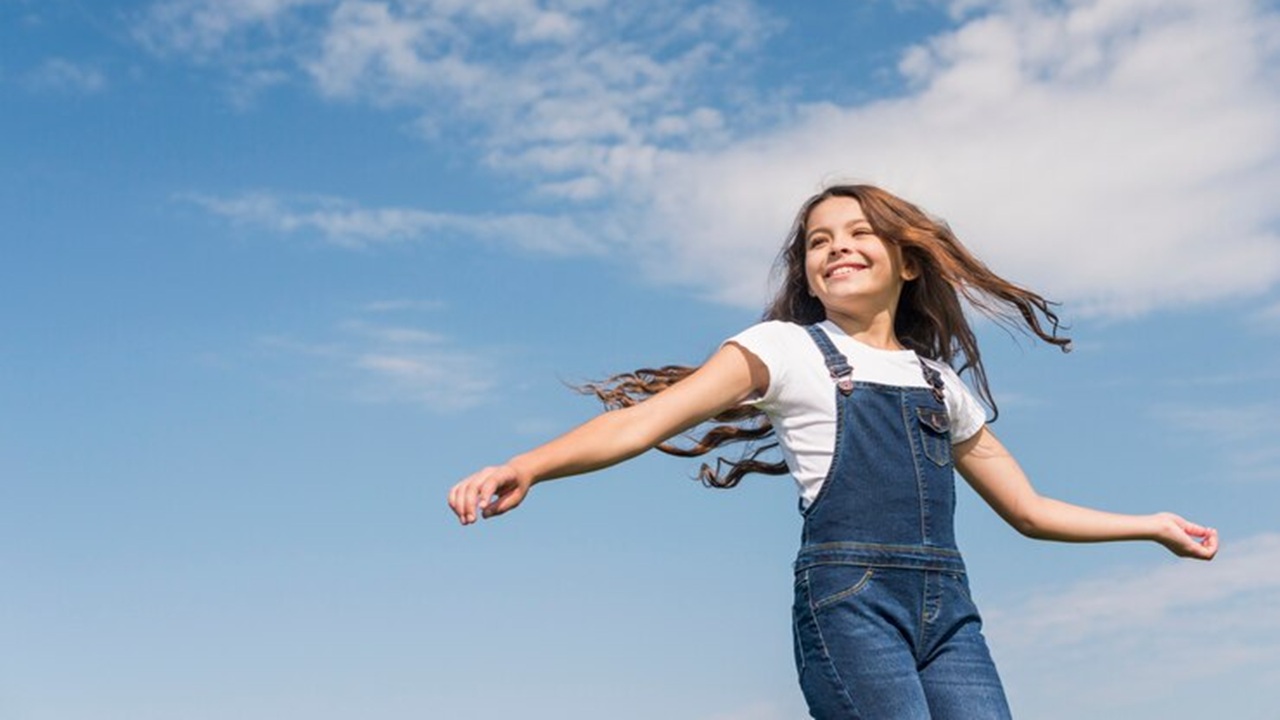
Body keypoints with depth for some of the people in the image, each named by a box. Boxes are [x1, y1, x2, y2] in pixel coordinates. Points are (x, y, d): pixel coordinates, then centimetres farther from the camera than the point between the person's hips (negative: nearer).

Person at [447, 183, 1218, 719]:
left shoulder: (941, 382, 22)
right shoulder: (786, 349, 7)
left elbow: (1030, 510, 30)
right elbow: (644, 419, -5)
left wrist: (1155, 524, 30)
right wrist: (524, 468, -19)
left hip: (947, 604, 5)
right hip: (850, 597, -5)